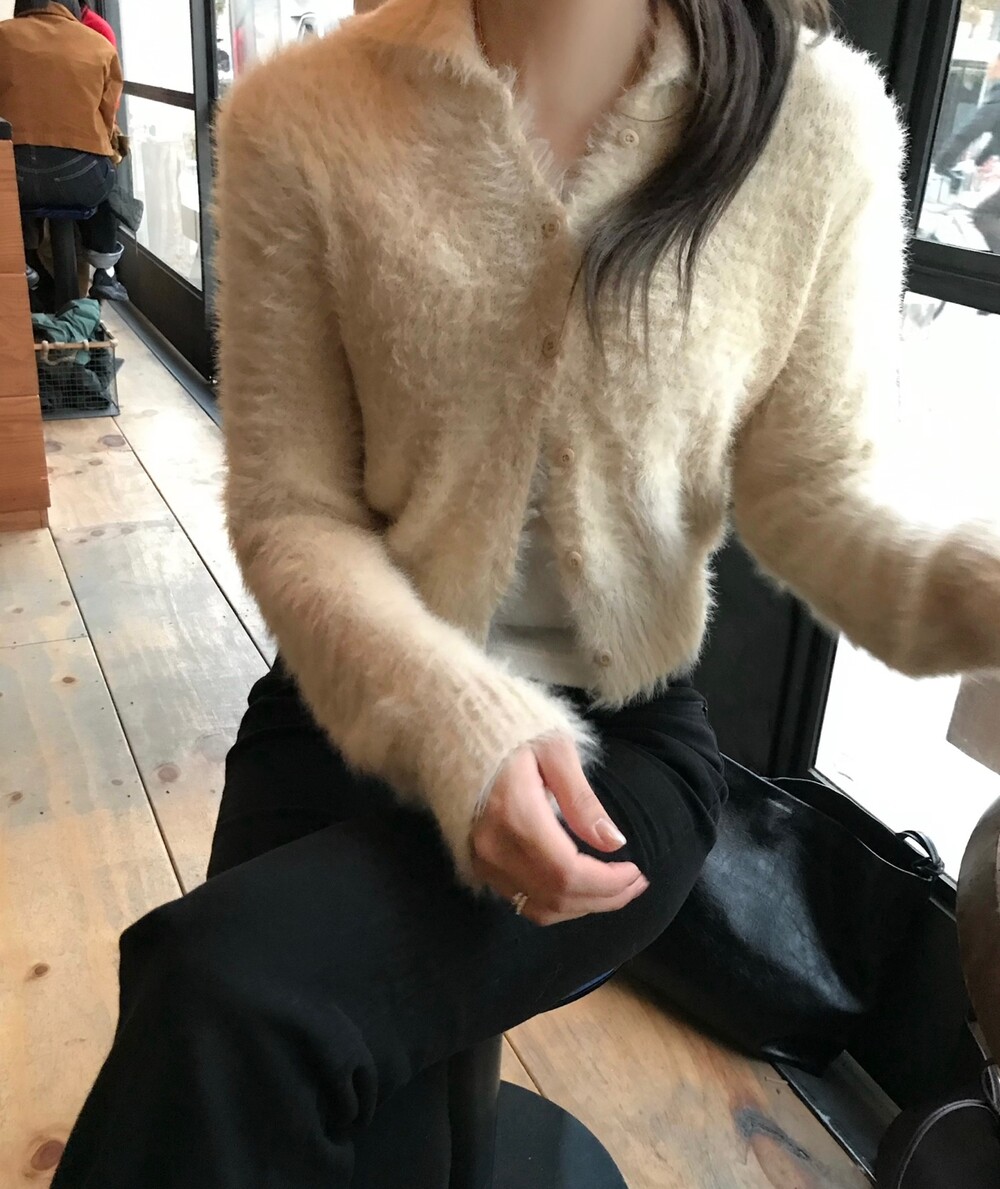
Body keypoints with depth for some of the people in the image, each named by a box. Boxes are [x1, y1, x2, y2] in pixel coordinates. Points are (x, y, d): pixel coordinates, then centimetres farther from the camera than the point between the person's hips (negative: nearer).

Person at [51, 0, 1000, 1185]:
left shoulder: (818, 119, -7)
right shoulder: (302, 116, -8)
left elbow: (808, 491, -3)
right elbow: (289, 510, -7)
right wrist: (455, 724, -24)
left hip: (623, 734, 0)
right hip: (356, 706, 2)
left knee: (232, 1003, -26)